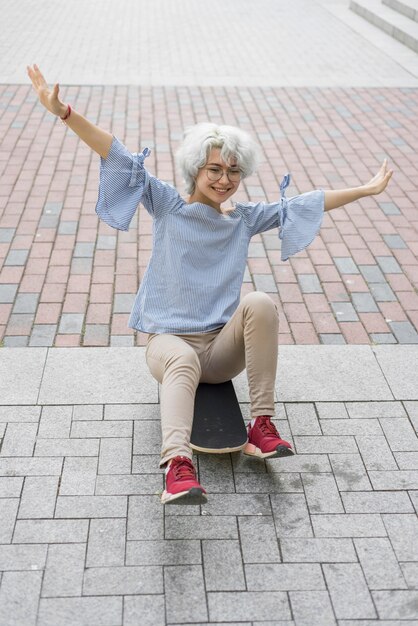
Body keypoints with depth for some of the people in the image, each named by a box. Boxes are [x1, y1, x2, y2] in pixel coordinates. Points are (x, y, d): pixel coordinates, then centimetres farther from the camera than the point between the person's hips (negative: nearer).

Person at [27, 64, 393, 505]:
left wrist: (365, 190, 19)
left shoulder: (245, 219, 13)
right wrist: (63, 112, -14)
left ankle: (262, 426, -25)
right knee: (184, 361, -38)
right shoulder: (167, 205, 4)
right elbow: (118, 158, -6)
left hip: (223, 346, 3)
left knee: (260, 303, -27)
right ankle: (177, 466, -58)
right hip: (168, 340, -2)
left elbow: (301, 204, 16)